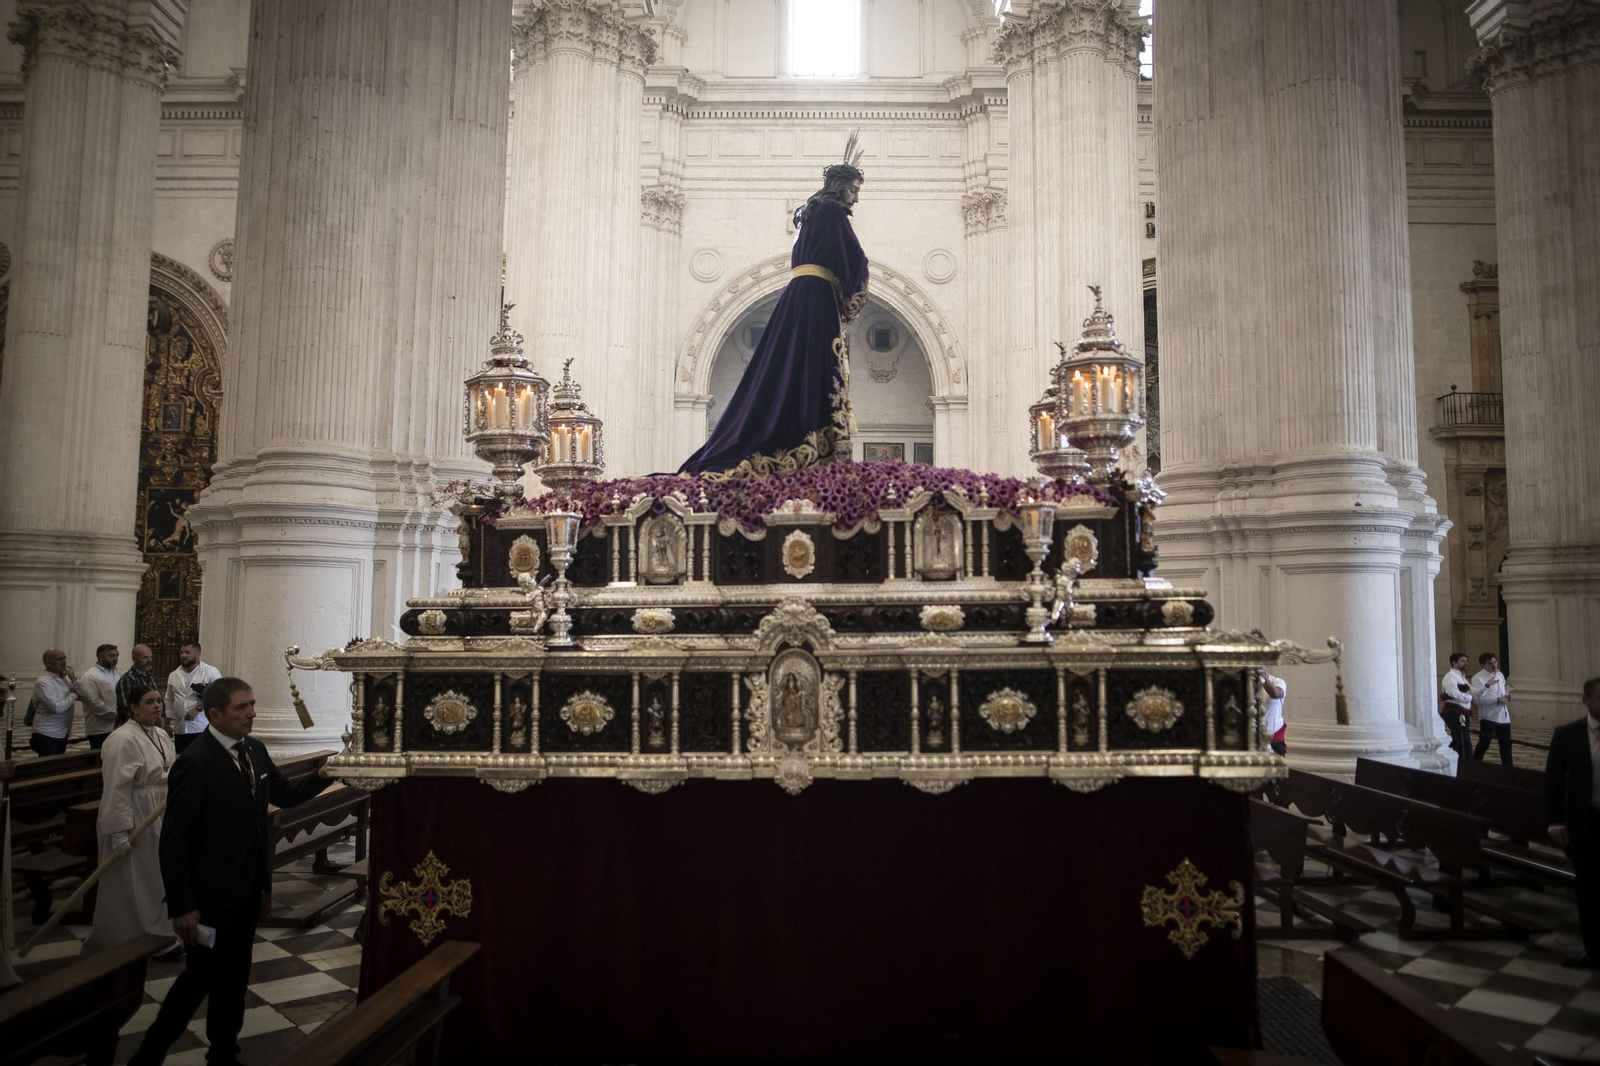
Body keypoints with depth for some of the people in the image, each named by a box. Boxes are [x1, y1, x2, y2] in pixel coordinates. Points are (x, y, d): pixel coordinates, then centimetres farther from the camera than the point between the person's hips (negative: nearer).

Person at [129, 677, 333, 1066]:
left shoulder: (254, 750, 2)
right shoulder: (195, 763, -21)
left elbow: (284, 794, 14)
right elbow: (174, 842, -19)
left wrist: (321, 777, -5)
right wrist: (182, 907, -18)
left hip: (248, 889, 7)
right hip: (213, 895, -7)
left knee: (234, 975, 20)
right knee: (201, 977, 5)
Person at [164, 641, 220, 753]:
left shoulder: (211, 672, -5)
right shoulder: (174, 675, 13)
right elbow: (170, 700, 21)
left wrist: (198, 708, -18)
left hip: (203, 730, -5)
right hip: (180, 730, 5)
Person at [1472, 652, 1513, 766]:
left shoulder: (1500, 674, 12)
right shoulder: (1478, 678, -14)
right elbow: (1478, 699, -23)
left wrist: (1507, 694, 5)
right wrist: (1498, 699, -23)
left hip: (1503, 715, 8)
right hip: (1488, 716, -8)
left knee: (1506, 744, 14)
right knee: (1483, 744, -4)